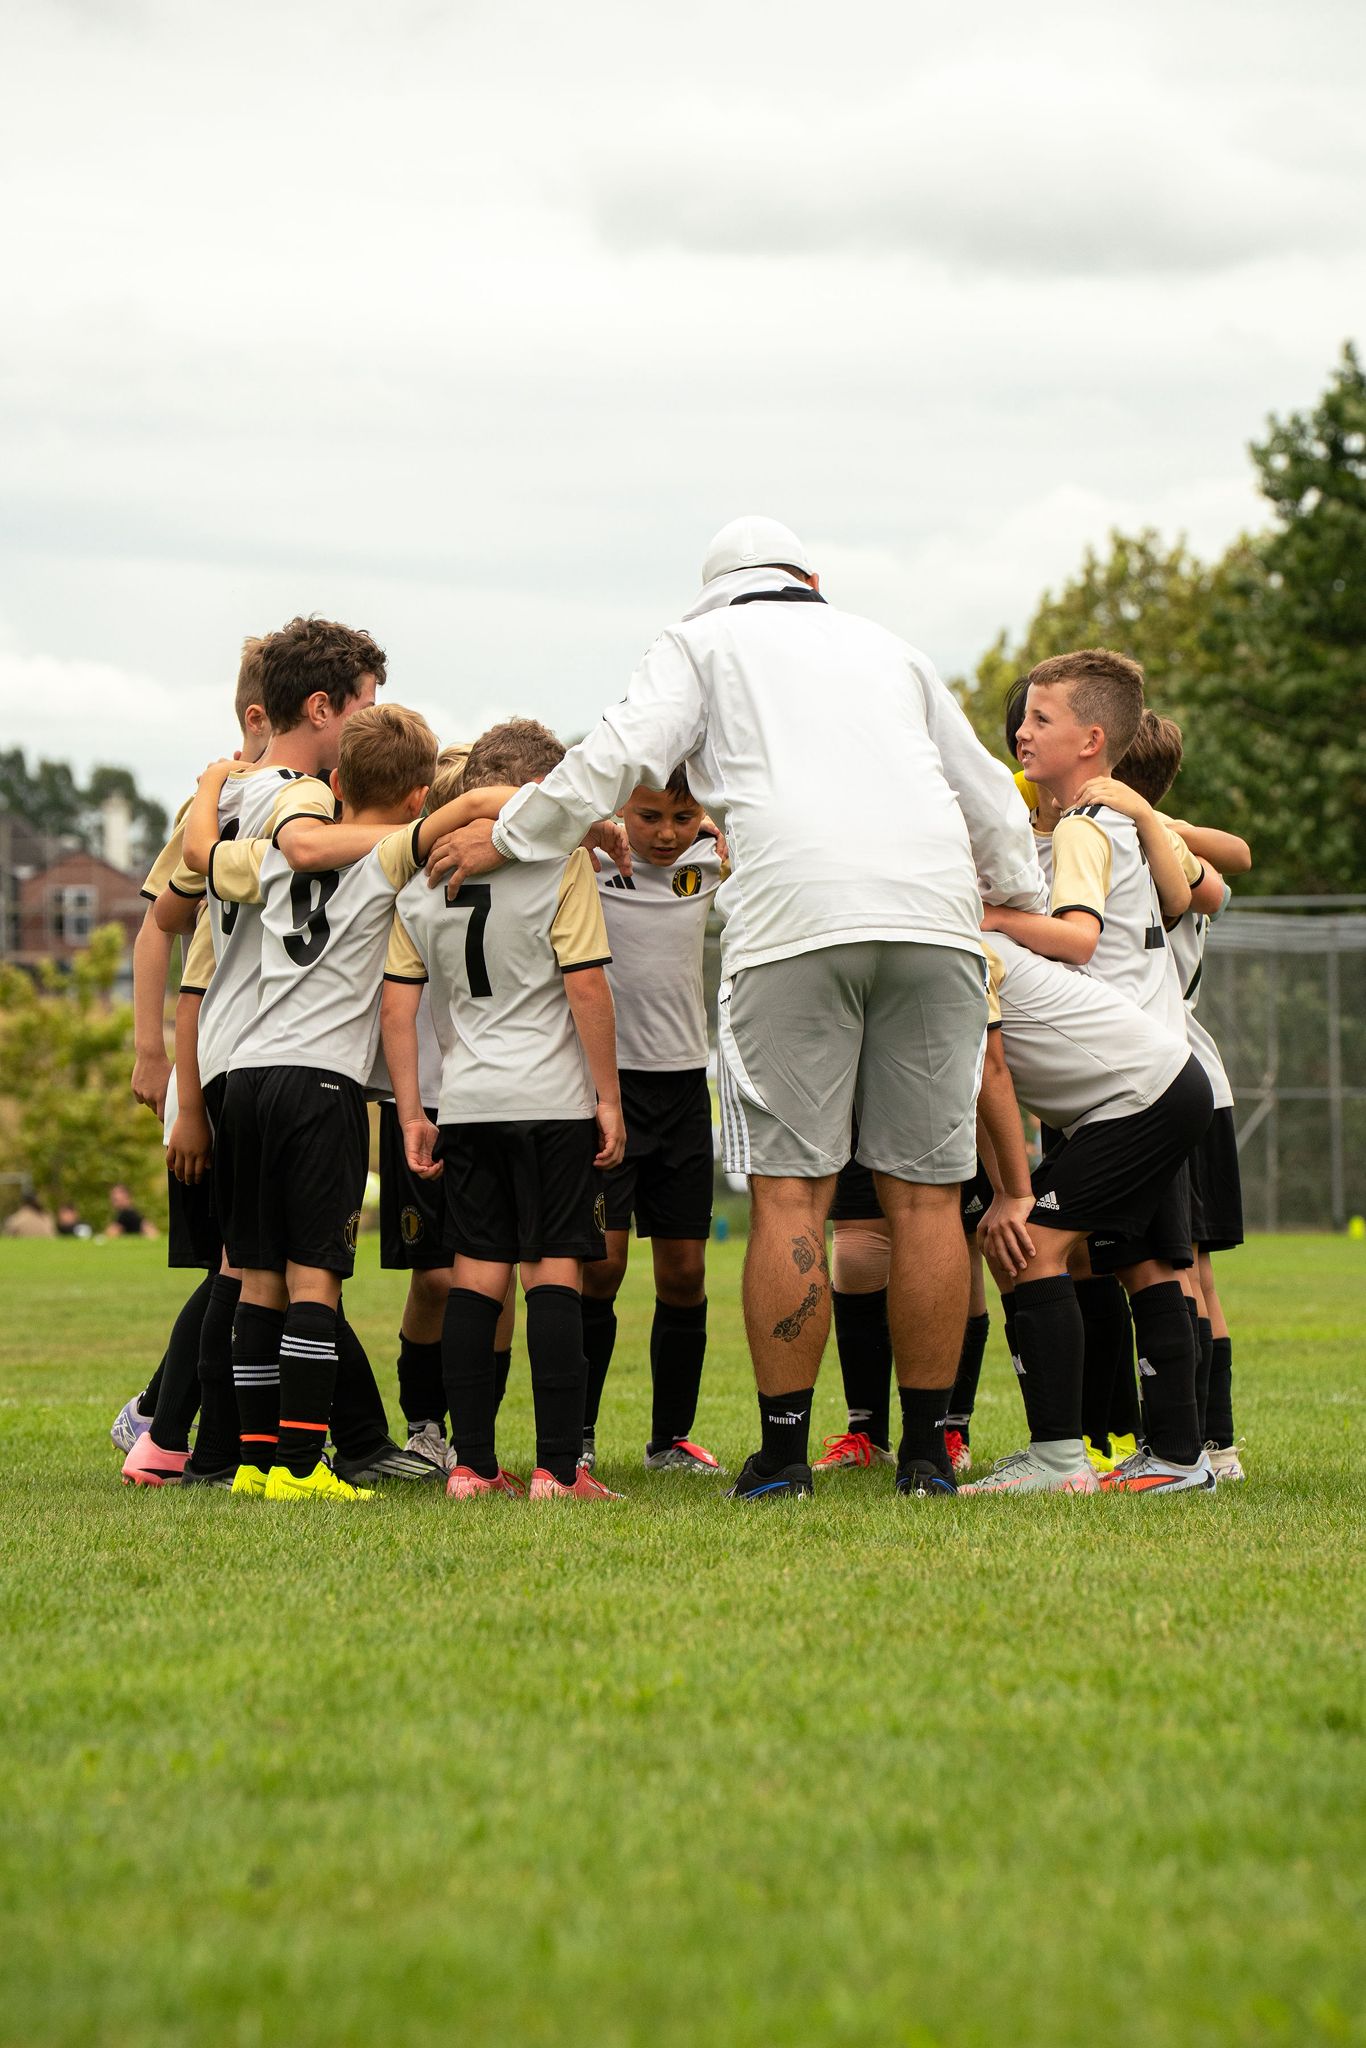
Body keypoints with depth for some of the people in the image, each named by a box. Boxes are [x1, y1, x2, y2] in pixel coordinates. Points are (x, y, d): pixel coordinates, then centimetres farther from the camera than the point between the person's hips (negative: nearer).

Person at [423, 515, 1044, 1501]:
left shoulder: (703, 642, 20)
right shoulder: (888, 650, 31)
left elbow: (619, 755, 6)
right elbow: (992, 800, 35)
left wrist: (506, 838, 17)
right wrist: (1024, 905, 49)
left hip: (796, 917, -3)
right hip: (935, 913, 3)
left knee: (791, 1191, -3)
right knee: (925, 1192, 4)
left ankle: (783, 1452, -4)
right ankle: (926, 1449, 6)